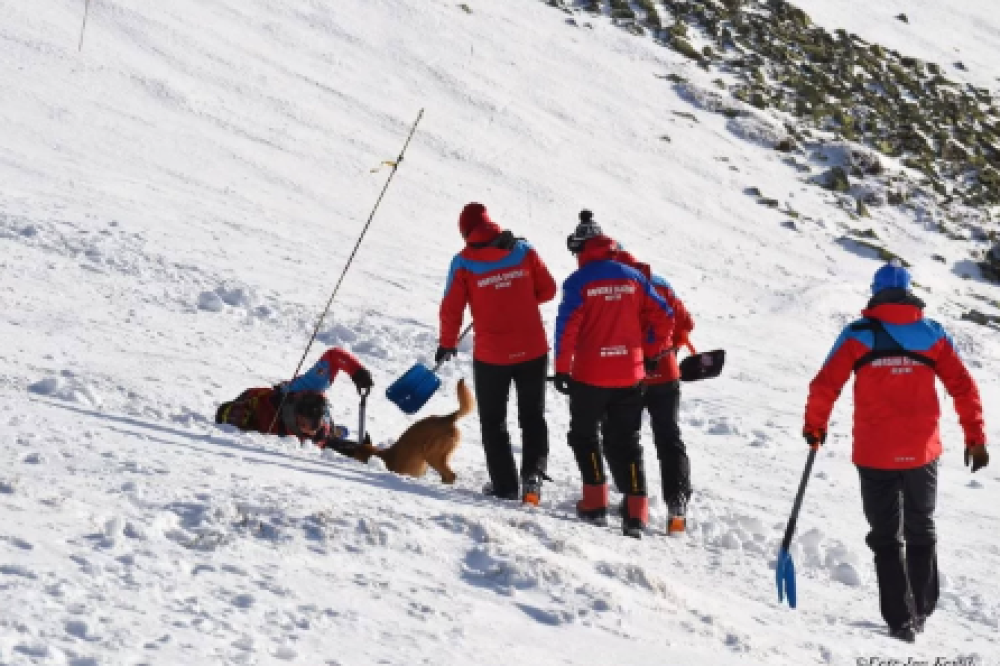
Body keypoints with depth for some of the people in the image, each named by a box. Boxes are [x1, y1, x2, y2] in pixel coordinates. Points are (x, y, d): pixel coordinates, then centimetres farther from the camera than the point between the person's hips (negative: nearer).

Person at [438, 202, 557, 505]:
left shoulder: (463, 263, -9)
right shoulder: (523, 250, -4)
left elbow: (451, 309, -5)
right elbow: (547, 289, 2)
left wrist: (447, 344, 11)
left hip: (491, 355, -2)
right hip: (533, 351, 2)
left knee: (493, 421, 14)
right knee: (532, 416, 16)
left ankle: (505, 484, 13)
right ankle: (533, 471, -2)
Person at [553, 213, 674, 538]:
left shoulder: (578, 282, -10)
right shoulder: (633, 277, 3)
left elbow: (566, 328, -15)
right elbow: (664, 318, 5)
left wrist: (562, 369, -7)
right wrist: (651, 354, 16)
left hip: (590, 376, -4)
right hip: (630, 375, 4)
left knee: (584, 435, 16)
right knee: (625, 441, 10)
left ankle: (595, 504, 10)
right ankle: (636, 514, 1)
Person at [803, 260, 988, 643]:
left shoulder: (858, 335, -5)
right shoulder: (932, 334, 1)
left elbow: (824, 386, -7)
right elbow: (964, 388, 1)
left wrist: (814, 428, 9)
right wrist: (976, 438, 9)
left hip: (874, 455, -2)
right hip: (922, 453, 2)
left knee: (887, 539, 8)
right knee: (921, 533, 21)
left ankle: (901, 621, 2)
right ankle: (922, 612, 27)